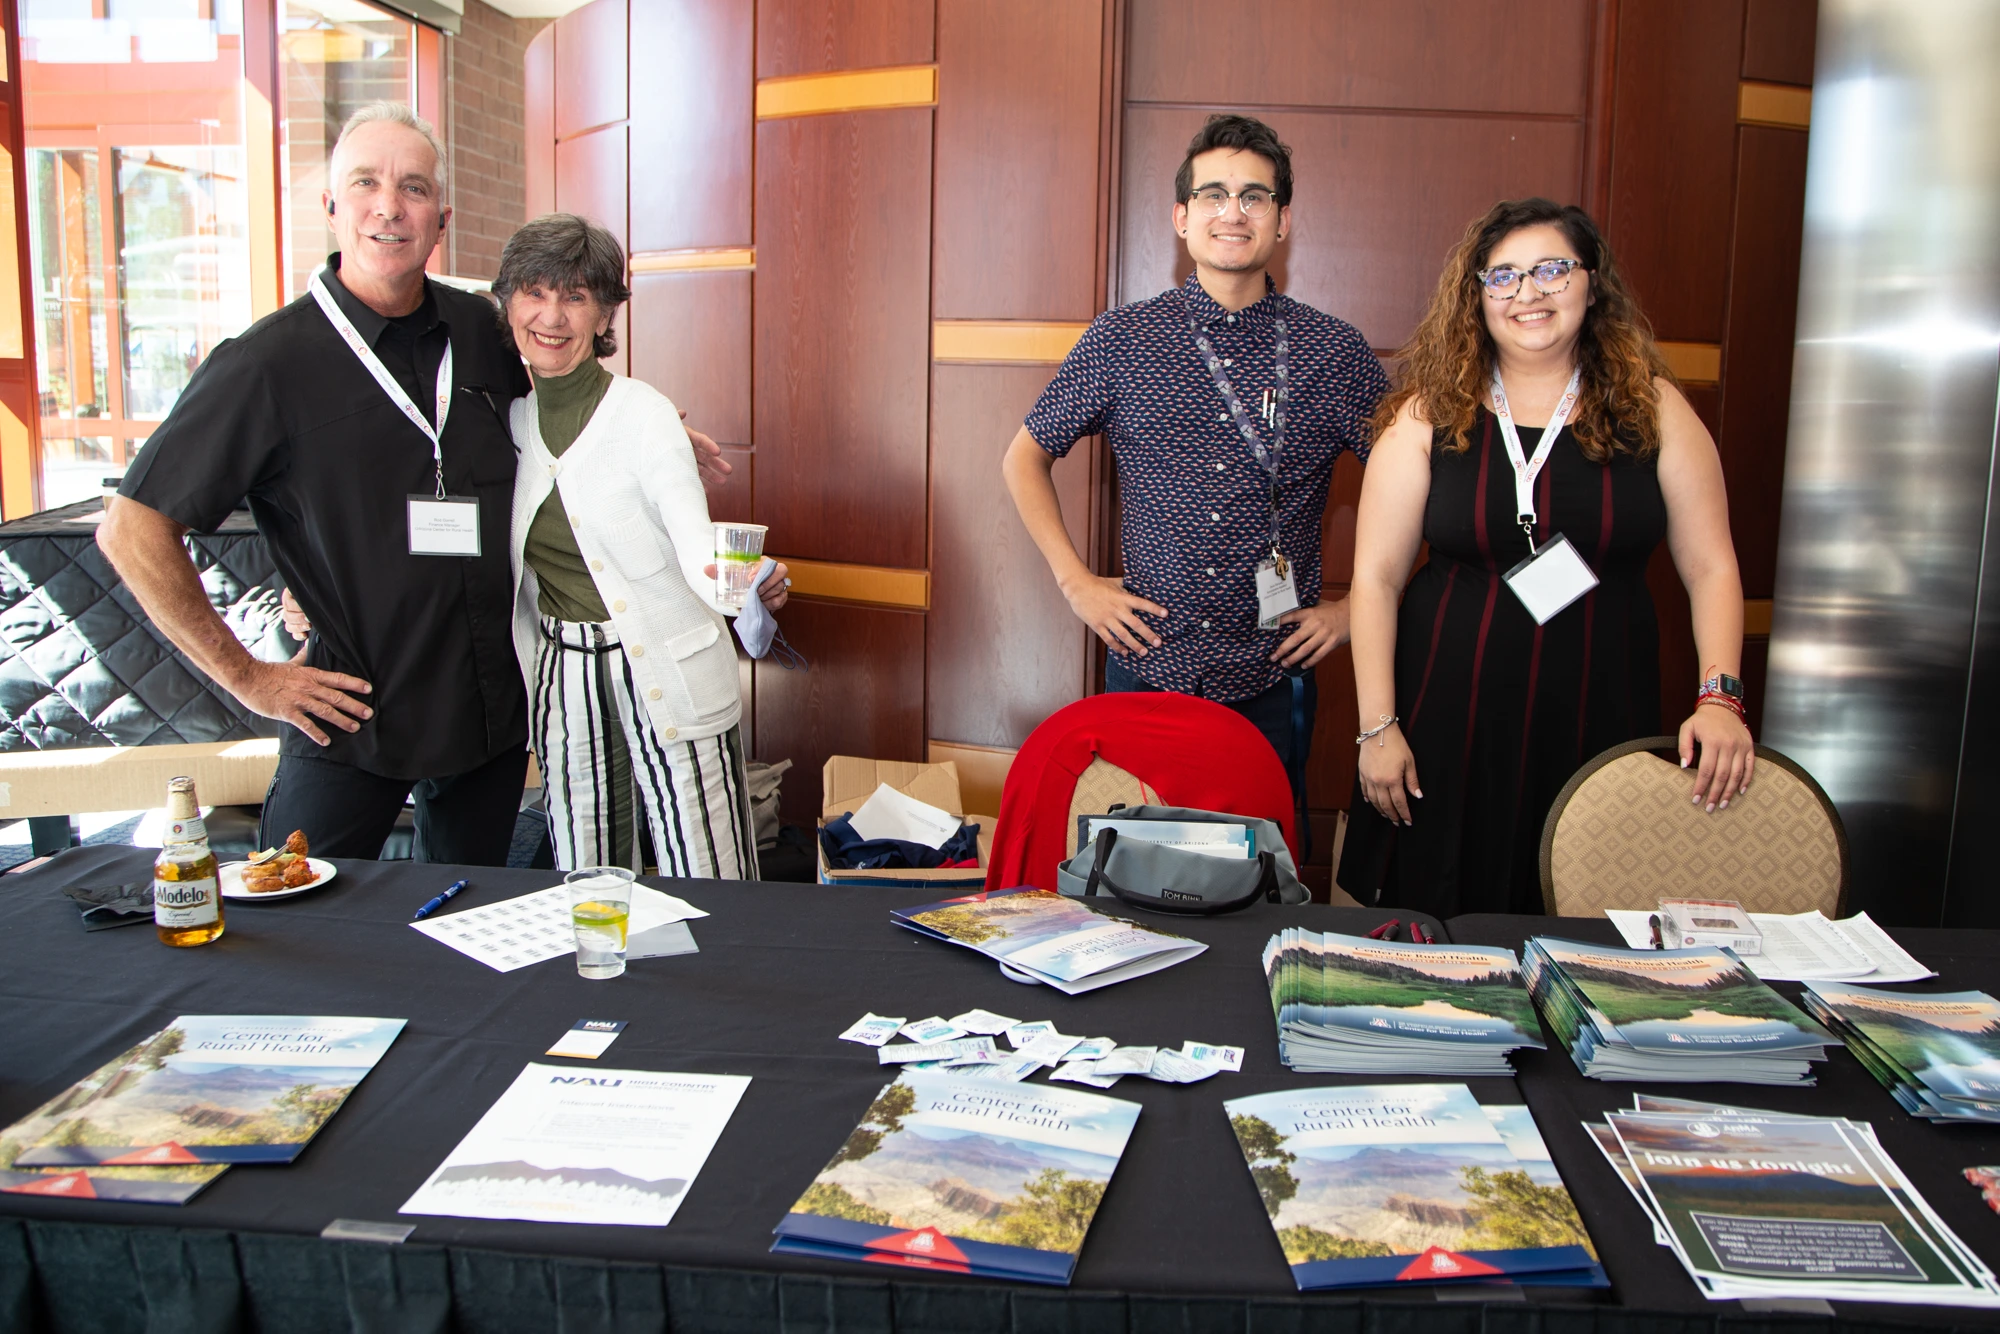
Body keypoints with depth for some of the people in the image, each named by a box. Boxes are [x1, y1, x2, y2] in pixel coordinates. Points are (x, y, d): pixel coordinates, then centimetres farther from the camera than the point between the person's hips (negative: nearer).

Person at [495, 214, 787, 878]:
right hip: (564, 674, 5)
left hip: (665, 671, -5)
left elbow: (695, 538, -22)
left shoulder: (644, 413, -11)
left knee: (707, 896, -2)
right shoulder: (511, 419, 5)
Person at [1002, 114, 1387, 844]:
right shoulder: (1120, 340, 0)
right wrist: (1075, 581, 2)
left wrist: (1357, 606, 2)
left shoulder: (1337, 352, 0)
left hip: (1273, 677, 0)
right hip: (1146, 664, 0)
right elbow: (1025, 458, 10)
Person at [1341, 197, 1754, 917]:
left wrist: (1720, 697, -7)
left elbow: (1711, 568, 6)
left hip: (1600, 722, 1)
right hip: (1451, 722, -1)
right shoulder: (1430, 415, 0)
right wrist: (1378, 726, -4)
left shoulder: (1651, 410, 3)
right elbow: (1376, 578, -1)